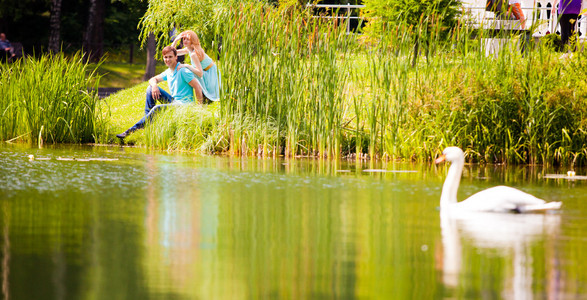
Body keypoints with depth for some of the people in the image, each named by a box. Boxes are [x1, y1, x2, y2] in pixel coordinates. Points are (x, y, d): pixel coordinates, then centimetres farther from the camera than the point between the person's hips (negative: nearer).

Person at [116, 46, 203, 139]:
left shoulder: (183, 71, -14)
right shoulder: (168, 72, 12)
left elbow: (198, 87, -17)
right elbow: (153, 79, 19)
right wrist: (154, 85, -8)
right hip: (173, 101, 9)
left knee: (157, 109, -30)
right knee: (150, 88, 2)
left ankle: (131, 130, -30)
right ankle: (147, 118, -6)